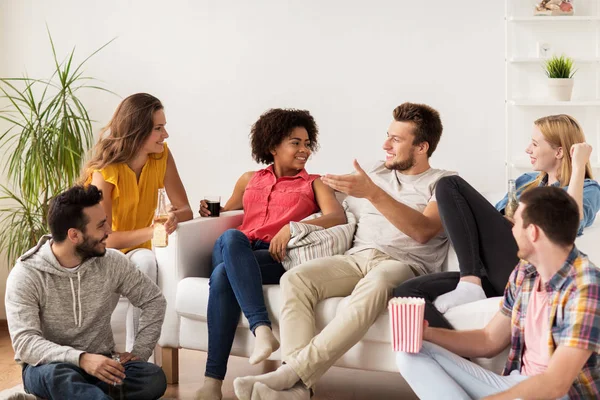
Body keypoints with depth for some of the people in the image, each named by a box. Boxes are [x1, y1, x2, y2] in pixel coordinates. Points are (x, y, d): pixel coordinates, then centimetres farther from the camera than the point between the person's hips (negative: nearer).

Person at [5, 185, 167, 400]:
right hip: (49, 365, -3)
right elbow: (25, 342, -22)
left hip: (99, 363, 4)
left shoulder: (111, 262, -3)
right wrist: (81, 359, -37)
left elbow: (154, 300, 10)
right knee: (59, 376, -41)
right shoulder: (26, 275, -14)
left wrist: (139, 352, -3)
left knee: (154, 379, -27)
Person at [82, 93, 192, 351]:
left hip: (136, 251, 3)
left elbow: (184, 209, -5)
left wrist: (175, 217, -30)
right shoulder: (105, 170, -19)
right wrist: (150, 232, -35)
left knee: (146, 261, -32)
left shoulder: (162, 156, -7)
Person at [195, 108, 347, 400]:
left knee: (223, 275, -35)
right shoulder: (249, 180, 30)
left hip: (276, 258, -3)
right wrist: (211, 211, 13)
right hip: (235, 252, 3)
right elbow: (228, 211, 40)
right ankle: (262, 329, -49)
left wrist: (292, 227, -17)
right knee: (231, 237, -37)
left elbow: (338, 217, 1)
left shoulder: (313, 184, 20)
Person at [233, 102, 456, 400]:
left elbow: (423, 231, -12)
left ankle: (291, 373, -45)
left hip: (404, 264, -5)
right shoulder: (376, 173, 25)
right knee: (295, 279, -25)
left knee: (375, 284, -41)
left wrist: (373, 194, -22)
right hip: (356, 258, 5)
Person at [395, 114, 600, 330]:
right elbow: (493, 221, 23)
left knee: (451, 186, -12)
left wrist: (578, 166, -10)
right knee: (407, 291, -19)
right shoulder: (526, 181, 28)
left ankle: (470, 286, -21)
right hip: (497, 277, 7)